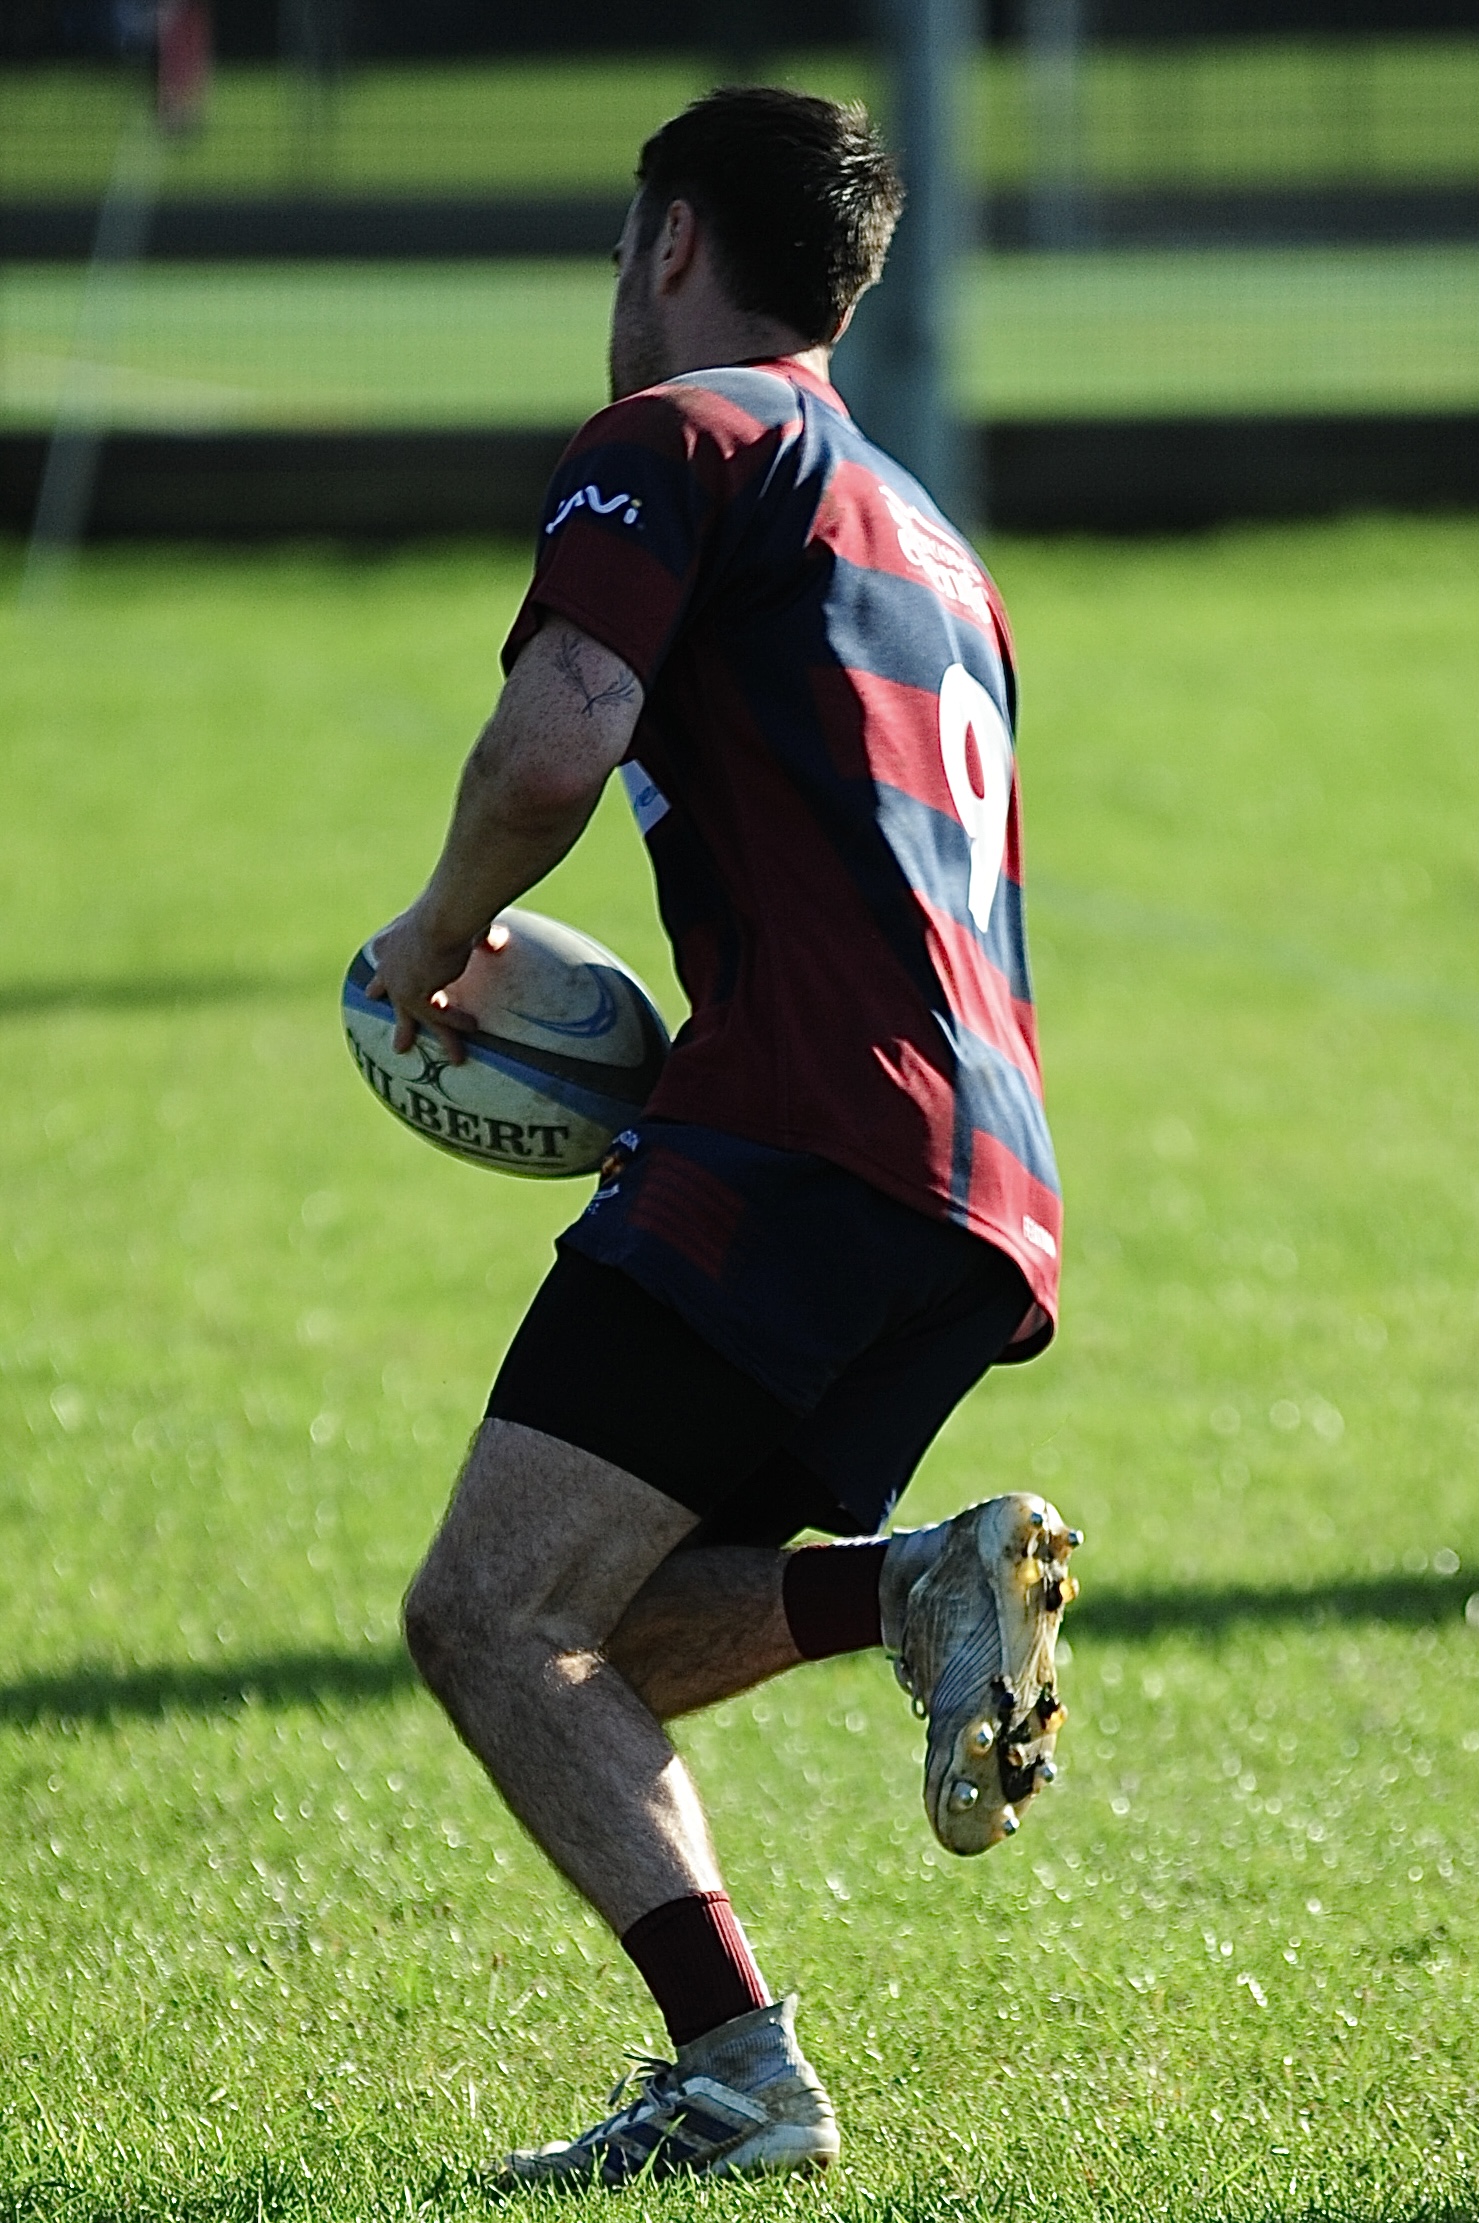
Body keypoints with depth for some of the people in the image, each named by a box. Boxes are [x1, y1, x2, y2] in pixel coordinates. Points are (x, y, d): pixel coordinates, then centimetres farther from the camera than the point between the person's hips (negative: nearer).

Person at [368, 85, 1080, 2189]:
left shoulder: (679, 439, 2)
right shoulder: (924, 538, 30)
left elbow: (551, 752, -14)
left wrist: (437, 947, 4)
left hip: (802, 1147, -9)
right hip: (986, 1201, 9)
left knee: (489, 1618, -11)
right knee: (606, 1643, 13)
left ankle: (739, 2073, -23)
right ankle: (929, 1584, -9)